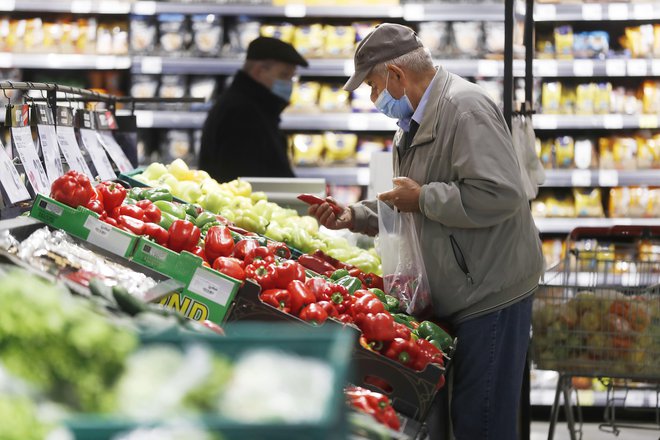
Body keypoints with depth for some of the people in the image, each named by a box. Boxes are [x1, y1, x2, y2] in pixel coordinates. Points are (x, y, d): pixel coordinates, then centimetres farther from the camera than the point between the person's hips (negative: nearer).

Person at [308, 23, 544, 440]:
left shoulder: (465, 108, -17)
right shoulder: (416, 121, 16)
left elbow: (499, 195, -29)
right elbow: (406, 210, 26)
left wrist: (422, 197, -18)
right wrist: (354, 216, 9)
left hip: (491, 295, -10)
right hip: (456, 296, 10)